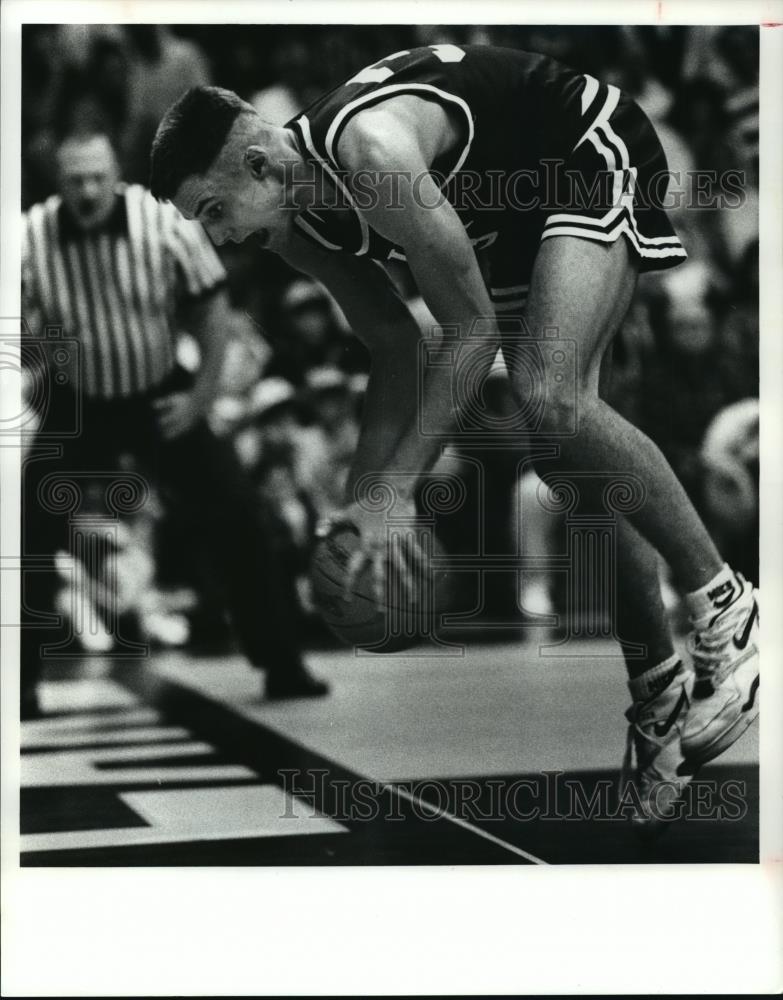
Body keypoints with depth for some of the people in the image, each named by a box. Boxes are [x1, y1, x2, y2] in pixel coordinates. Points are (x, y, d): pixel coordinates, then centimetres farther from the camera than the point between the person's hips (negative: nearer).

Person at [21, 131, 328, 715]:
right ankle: (21, 680, 7)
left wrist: (202, 397, -7)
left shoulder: (163, 222, -17)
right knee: (30, 531, -7)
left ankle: (282, 663, 11)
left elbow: (212, 305, -6)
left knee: (234, 521, -3)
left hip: (161, 398, 0)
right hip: (77, 404, 1)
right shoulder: (31, 236, -16)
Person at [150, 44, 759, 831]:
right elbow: (397, 354, 3)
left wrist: (397, 486, -30)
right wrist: (359, 505, -3)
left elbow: (471, 330, -31)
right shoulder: (299, 231, -8)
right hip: (509, 213, 9)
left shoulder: (370, 152, -35)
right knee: (573, 452, 2)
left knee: (548, 396, -29)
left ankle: (725, 606, -17)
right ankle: (661, 692, 10)